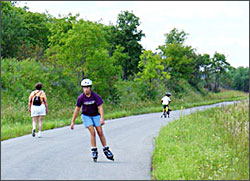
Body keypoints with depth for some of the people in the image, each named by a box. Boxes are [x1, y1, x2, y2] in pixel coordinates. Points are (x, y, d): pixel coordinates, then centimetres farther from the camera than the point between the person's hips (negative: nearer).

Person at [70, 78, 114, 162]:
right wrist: (72, 122, -10)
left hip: (95, 115, 1)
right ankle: (94, 151, -7)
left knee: (100, 132, -3)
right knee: (92, 132, -14)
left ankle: (106, 150, 8)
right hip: (86, 116, -1)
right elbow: (77, 109, -11)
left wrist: (102, 118, -35)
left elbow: (100, 107, -22)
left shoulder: (95, 96, -19)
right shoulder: (81, 97, -17)